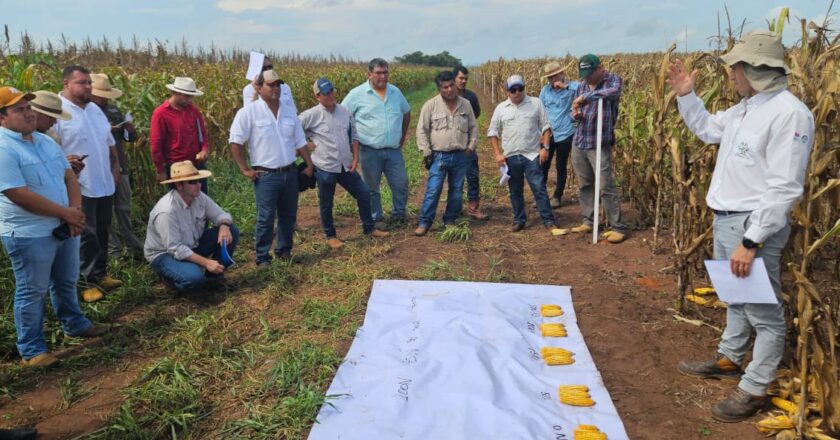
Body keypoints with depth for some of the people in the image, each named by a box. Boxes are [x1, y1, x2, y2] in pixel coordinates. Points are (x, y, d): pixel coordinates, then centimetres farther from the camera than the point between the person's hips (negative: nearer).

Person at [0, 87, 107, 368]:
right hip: (29, 234, -8)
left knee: (66, 282, 23)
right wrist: (66, 213, -18)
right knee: (32, 292, 5)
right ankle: (31, 350, 18)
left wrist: (76, 211, -8)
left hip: (63, 227, 8)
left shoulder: (46, 141, 8)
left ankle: (74, 324, 42)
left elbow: (69, 176, 9)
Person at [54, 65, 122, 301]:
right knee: (87, 235, -1)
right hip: (80, 187, -8)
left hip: (105, 184, 8)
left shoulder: (95, 109, 13)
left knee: (102, 232, 15)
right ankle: (90, 281, 10)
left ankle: (101, 274, 28)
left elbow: (109, 142, 21)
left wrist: (115, 167, 15)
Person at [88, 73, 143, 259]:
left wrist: (130, 128, -6)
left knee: (123, 208, 16)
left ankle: (132, 245, 28)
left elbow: (130, 138, 15)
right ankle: (113, 249, 17)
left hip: (119, 167, 6)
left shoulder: (113, 109, 11)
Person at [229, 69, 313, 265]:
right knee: (266, 218, 0)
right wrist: (245, 170, -10)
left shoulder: (289, 111, 7)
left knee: (288, 216, 13)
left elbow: (300, 142, 13)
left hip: (290, 172, 5)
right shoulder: (249, 112, -9)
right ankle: (262, 258, 13)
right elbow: (235, 142, -9)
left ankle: (284, 251, 30)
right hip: (266, 175, -5)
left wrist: (309, 165, 9)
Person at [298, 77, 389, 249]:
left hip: (346, 166, 5)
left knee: (364, 192, 9)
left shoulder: (345, 111, 3)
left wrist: (355, 158, 3)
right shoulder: (311, 115, -12)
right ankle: (330, 236, 28)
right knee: (326, 203, 9)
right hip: (325, 168, -4)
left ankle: (369, 228, 26)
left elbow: (353, 136, 11)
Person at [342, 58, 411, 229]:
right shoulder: (357, 94, -7)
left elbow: (407, 113, 21)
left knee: (401, 183, 6)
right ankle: (377, 218, 23)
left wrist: (402, 136, 15)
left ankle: (398, 216, 25)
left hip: (394, 150, 3)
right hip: (370, 151, -3)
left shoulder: (395, 92, 6)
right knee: (371, 188, 7)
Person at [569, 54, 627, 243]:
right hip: (578, 142, 6)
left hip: (599, 144, -6)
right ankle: (588, 221, 26)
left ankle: (618, 228, 2)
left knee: (606, 187, -7)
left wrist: (585, 97, -31)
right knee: (584, 185, 13)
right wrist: (575, 114, -6)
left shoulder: (612, 79, -7)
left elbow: (613, 92, -31)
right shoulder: (582, 85, 10)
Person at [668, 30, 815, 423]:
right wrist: (686, 95, 15)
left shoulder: (789, 114, -20)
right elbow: (707, 130, 29)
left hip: (753, 226, -9)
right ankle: (729, 359, 40)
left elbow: (783, 189, -24)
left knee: (763, 311, 4)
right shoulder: (745, 108, 9)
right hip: (725, 220, 10)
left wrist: (751, 242, -24)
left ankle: (754, 390, 16)